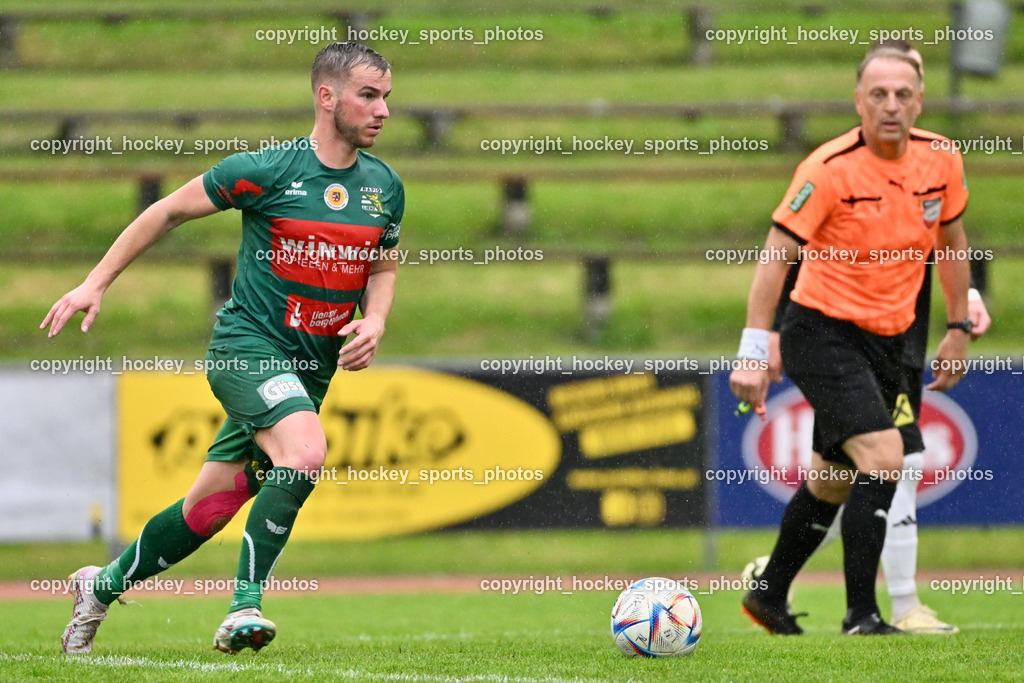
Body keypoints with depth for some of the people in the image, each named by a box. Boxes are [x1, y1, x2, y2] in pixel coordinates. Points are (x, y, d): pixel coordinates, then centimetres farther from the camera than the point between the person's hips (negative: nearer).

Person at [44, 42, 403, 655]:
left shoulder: (386, 186, 4)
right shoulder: (267, 169, -12)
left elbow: (383, 268, 19)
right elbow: (169, 212, 0)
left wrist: (374, 321, -3)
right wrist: (96, 285, 1)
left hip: (312, 367, 6)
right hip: (248, 344, -6)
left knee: (209, 510, 10)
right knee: (306, 452, -32)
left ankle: (104, 586, 32)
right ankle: (246, 603, -25)